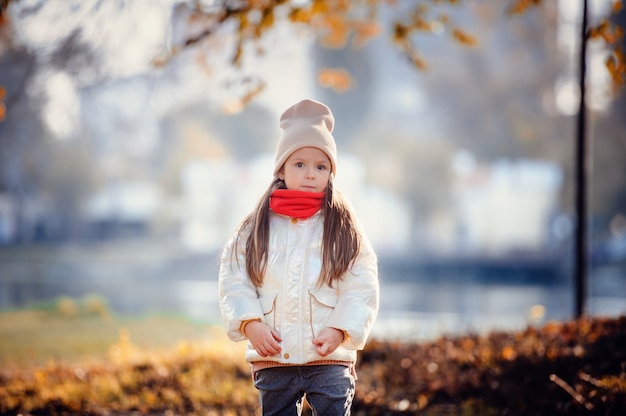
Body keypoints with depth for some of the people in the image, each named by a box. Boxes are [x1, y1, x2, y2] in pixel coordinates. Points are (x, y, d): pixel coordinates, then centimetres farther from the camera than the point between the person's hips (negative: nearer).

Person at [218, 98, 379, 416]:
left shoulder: (344, 229, 4)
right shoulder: (256, 228, 7)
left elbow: (363, 287, -2)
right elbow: (234, 279, 2)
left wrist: (340, 330, -14)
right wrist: (250, 323, -12)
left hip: (330, 357, -1)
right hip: (272, 356, 2)